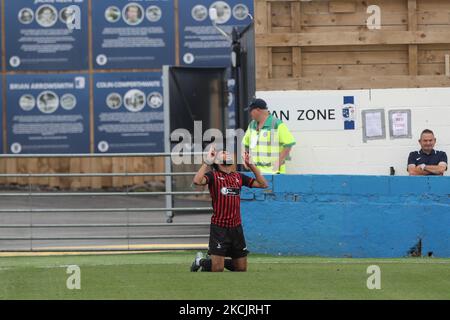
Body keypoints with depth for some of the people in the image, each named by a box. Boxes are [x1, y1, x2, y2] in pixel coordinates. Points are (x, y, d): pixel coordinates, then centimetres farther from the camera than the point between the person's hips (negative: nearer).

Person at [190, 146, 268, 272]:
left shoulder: (238, 177, 13)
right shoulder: (213, 176, -2)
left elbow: (263, 184, 12)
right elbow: (197, 181, -23)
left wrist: (251, 165, 8)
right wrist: (207, 162, -18)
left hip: (236, 227, 5)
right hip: (219, 227, -5)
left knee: (241, 268, 11)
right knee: (217, 268, -7)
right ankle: (201, 261, 23)